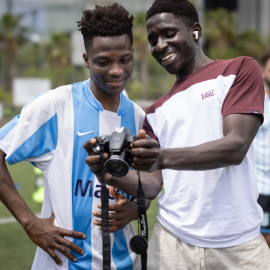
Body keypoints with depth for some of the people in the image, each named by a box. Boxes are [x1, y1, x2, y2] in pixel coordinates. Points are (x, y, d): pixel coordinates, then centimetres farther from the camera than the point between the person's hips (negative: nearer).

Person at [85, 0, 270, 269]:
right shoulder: (156, 111, 15)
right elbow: (152, 184, 7)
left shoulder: (239, 70, 1)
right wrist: (112, 175, -13)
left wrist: (163, 157, -26)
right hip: (172, 242, 4)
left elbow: (236, 147, -13)